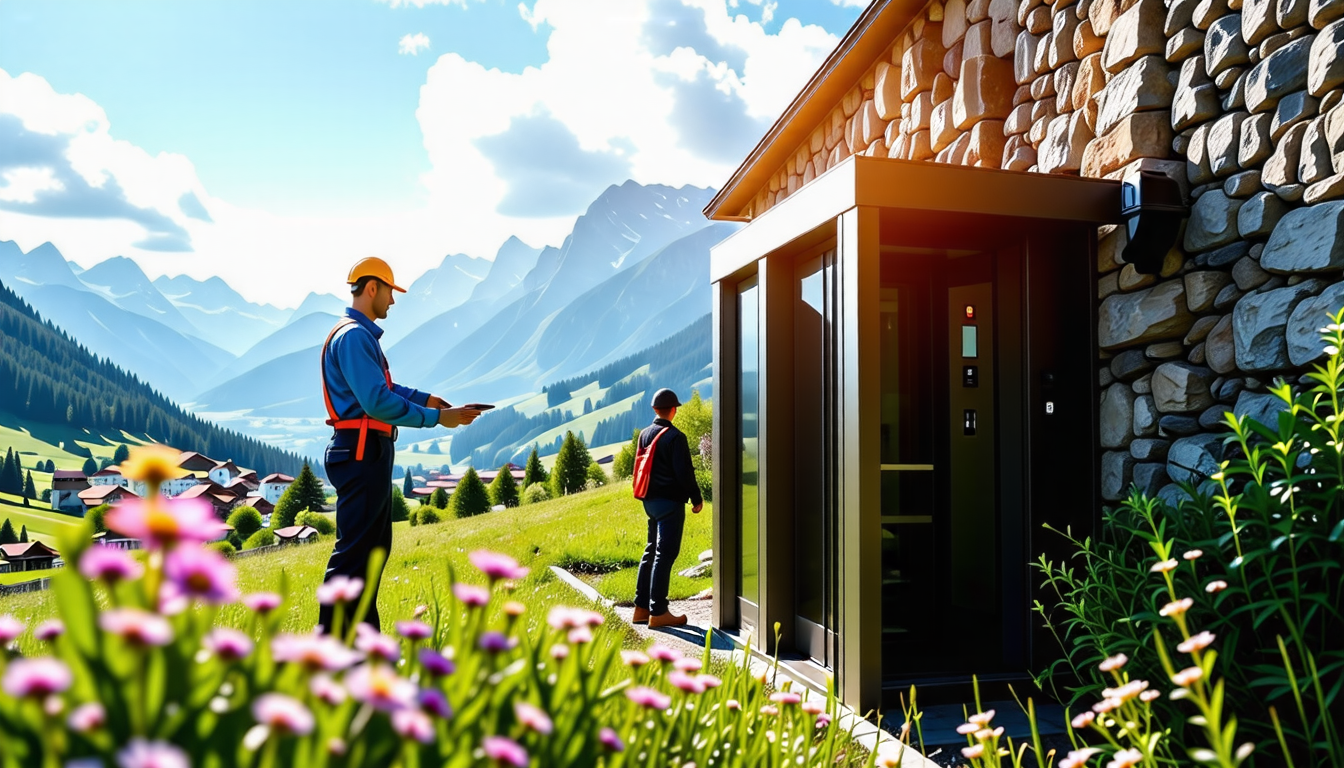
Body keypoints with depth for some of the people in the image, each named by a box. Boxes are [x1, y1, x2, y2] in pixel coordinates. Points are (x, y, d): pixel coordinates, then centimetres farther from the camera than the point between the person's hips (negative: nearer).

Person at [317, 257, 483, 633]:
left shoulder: (362, 334, 17)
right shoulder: (353, 336, -15)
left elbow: (383, 387, 25)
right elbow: (377, 400, -24)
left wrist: (426, 398, 14)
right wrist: (435, 418, -18)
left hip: (370, 453, 11)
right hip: (361, 453, -11)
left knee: (374, 546, 17)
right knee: (352, 551, -8)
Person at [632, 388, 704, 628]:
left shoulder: (644, 434, 10)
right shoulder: (675, 437, -14)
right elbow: (684, 472, -16)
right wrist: (696, 499, -5)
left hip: (650, 500, 8)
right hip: (670, 502, -8)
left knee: (651, 551, 14)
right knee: (665, 554, -5)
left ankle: (641, 607, 17)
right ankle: (658, 612, -2)